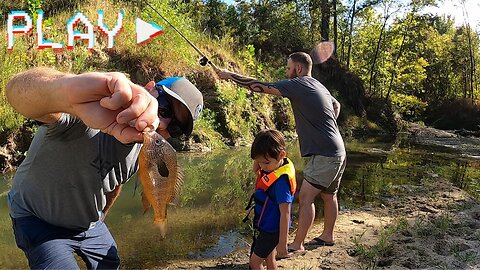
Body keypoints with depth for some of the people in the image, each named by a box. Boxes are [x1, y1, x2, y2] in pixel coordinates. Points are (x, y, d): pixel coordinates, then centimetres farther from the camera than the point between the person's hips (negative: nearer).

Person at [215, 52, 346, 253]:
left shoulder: (297, 84, -12)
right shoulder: (319, 87, 15)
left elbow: (261, 86, -13)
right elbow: (336, 105, 33)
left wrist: (229, 75, -4)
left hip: (325, 155, -10)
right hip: (337, 152, 10)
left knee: (305, 197, -6)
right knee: (328, 195, 20)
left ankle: (297, 245, 0)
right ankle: (328, 236, 35)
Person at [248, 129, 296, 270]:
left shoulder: (281, 180, -31)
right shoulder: (272, 166, -5)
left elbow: (285, 213, -28)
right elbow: (255, 169, 14)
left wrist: (282, 243, -24)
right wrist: (259, 158, -8)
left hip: (272, 229, -9)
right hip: (268, 225, 9)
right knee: (269, 258, 22)